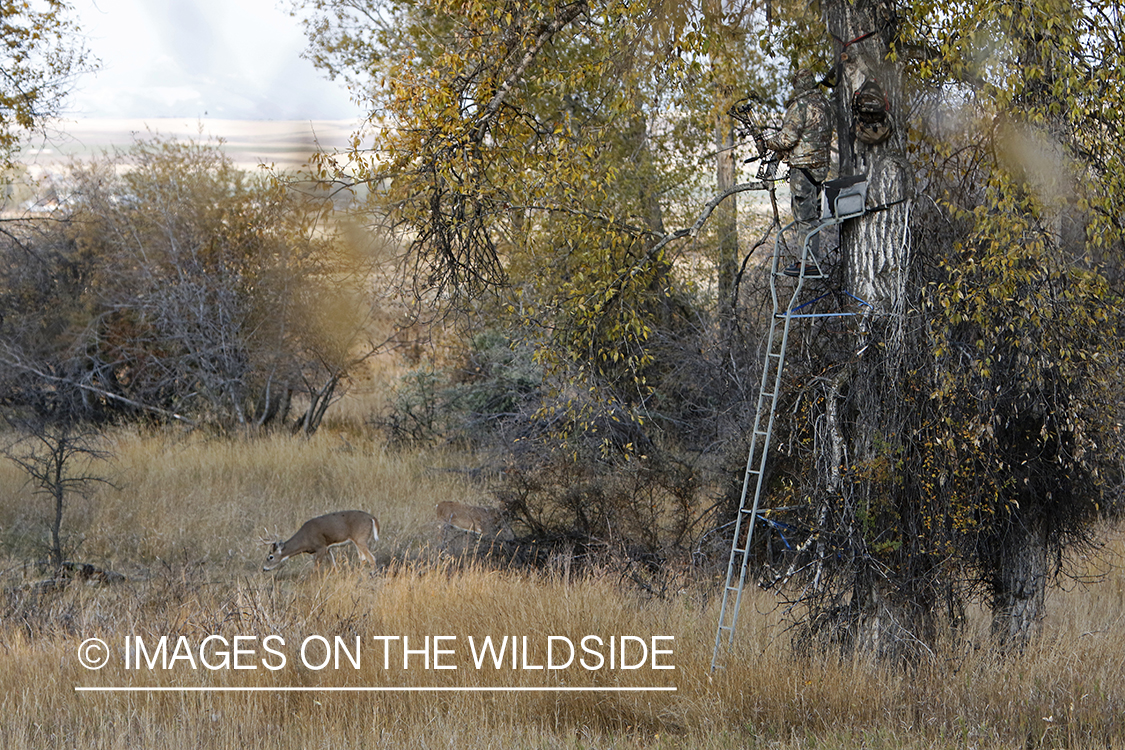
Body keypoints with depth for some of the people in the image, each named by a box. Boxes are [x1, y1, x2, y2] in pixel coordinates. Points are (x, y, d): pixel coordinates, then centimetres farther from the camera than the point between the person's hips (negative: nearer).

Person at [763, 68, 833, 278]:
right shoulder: (823, 103, 12)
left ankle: (808, 262, -6)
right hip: (821, 164, 9)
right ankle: (813, 259, 18)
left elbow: (788, 138, -18)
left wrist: (769, 141, 2)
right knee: (811, 214, 15)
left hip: (803, 165, -9)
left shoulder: (800, 105, -15)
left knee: (804, 215, -6)